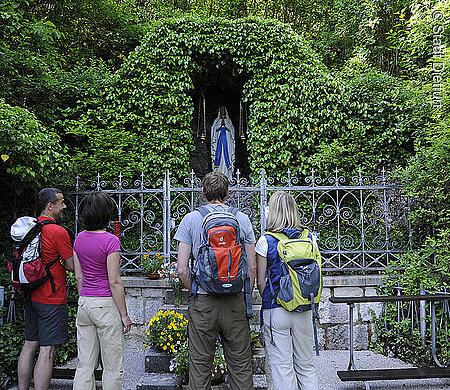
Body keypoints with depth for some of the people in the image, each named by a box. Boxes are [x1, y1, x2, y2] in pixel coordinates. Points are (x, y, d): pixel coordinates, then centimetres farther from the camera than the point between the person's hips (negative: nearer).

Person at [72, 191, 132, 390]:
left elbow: (78, 277, 10)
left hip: (84, 304, 7)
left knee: (84, 364, 14)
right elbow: (114, 282, -16)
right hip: (106, 306, -7)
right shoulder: (110, 241, -16)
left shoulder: (79, 239, 4)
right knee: (112, 366, 7)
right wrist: (124, 314, -8)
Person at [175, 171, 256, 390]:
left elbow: (182, 269, -5)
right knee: (240, 366, 12)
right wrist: (245, 297, 13)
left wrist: (196, 291, 10)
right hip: (235, 302, 1)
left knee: (200, 366, 11)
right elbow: (252, 268, 1)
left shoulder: (190, 219, -2)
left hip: (203, 303, -1)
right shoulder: (242, 219, 1)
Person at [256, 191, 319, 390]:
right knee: (306, 366, 17)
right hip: (304, 311, 4)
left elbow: (260, 282, -5)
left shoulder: (265, 241, -9)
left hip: (276, 312, -3)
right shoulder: (309, 238, 1)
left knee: (282, 366, 7)